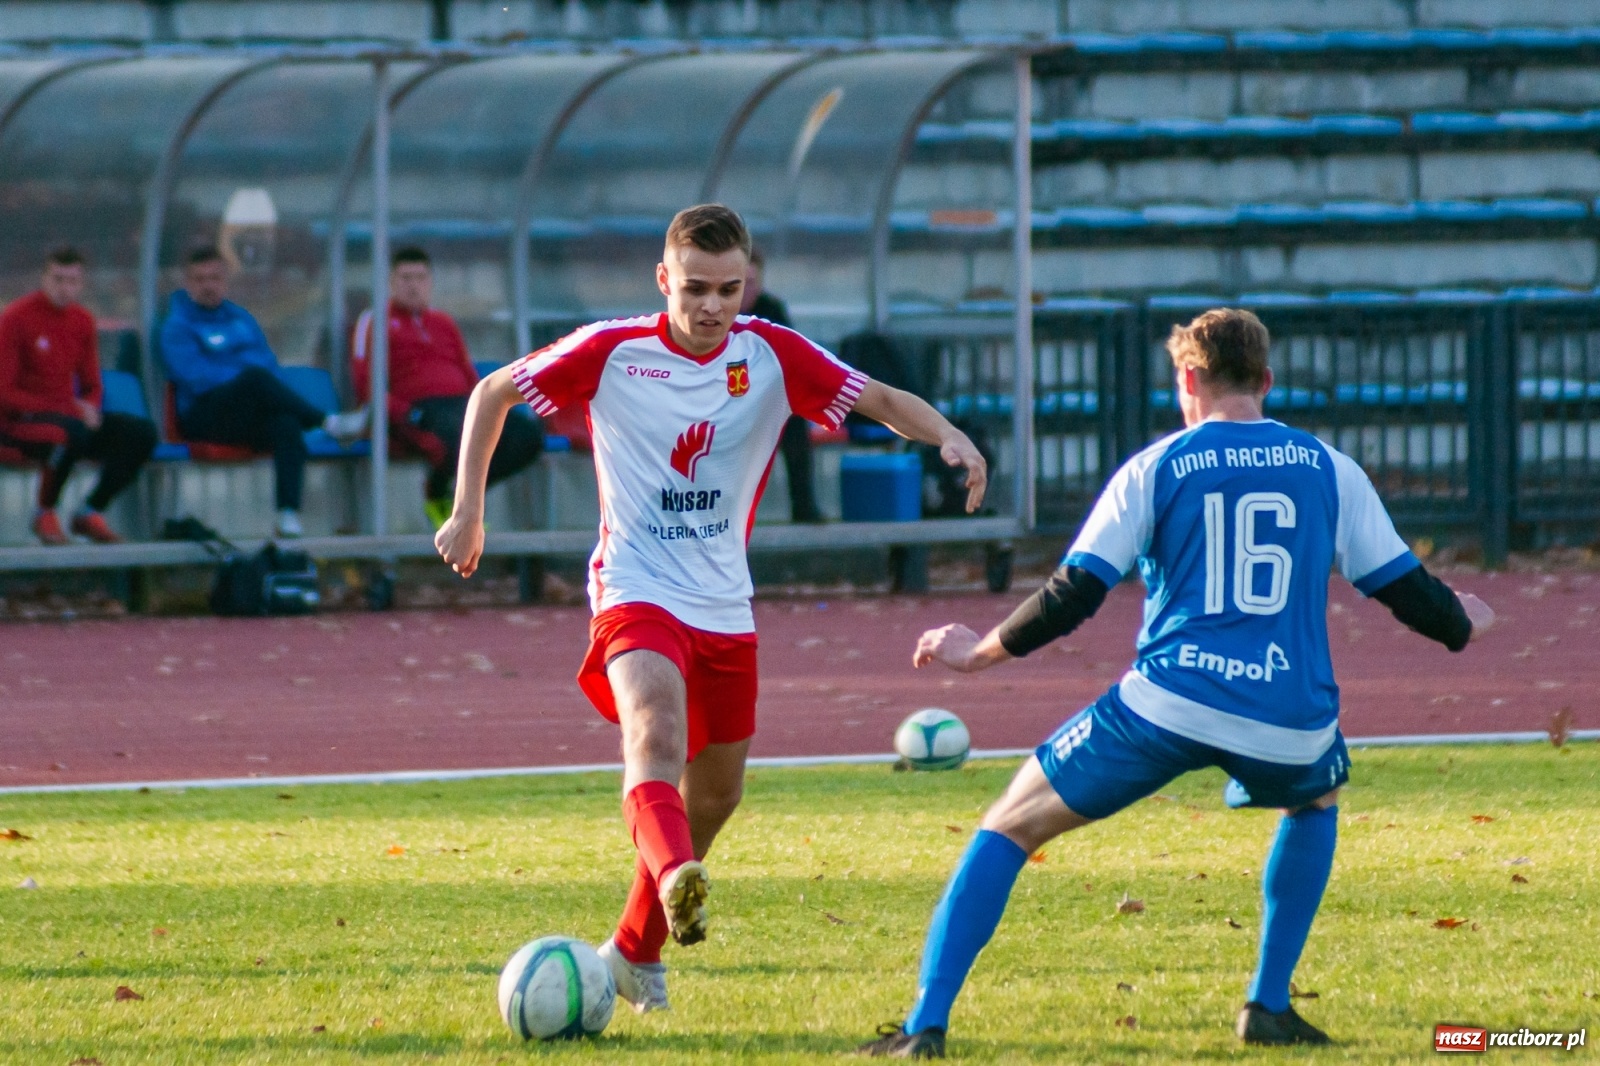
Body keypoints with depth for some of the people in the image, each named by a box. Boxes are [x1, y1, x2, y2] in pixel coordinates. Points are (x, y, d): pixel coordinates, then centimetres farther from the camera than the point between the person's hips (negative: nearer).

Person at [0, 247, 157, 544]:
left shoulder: (82, 321, 9)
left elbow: (91, 386, 17)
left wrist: (89, 408, -9)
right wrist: (65, 409, -20)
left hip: (70, 415, 7)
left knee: (143, 432, -12)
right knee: (73, 432, -39)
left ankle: (90, 513, -2)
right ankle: (45, 513, -16)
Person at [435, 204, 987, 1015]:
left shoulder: (771, 357, -4)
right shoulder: (611, 353, -9)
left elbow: (879, 399, -6)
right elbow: (493, 392, 3)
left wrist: (946, 434, -27)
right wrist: (467, 512, 0)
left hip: (724, 605, 5)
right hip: (636, 590, -5)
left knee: (714, 795, 14)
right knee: (656, 726, -33)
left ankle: (636, 951, 33)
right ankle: (677, 883, -59)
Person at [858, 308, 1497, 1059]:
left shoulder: (1154, 470, 6)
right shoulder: (1328, 470, 12)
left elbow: (1074, 595, 2)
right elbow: (1402, 586, 16)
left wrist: (981, 652, 16)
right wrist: (1461, 626, 38)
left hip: (1166, 705, -2)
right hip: (1287, 726, 2)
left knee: (1008, 828, 10)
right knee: (1318, 799, 38)